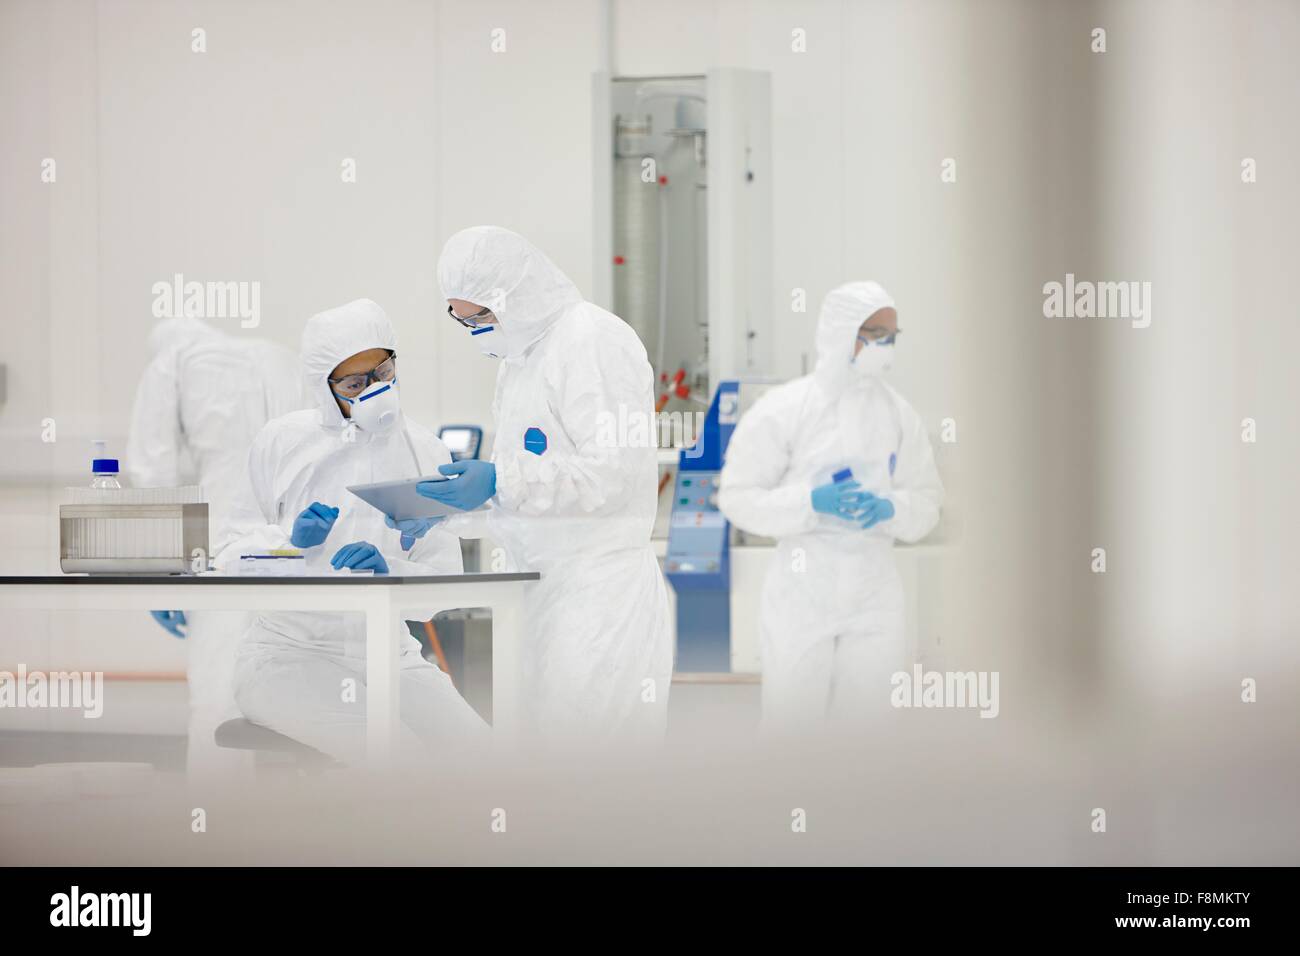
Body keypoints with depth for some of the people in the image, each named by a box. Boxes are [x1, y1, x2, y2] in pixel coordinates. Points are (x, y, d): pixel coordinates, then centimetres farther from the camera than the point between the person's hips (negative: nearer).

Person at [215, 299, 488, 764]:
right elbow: (232, 557, 3)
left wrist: (388, 573, -21)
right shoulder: (280, 442, 2)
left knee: (472, 745, -23)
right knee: (392, 752, -29)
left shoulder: (425, 451, 7)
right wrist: (290, 541, -17)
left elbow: (441, 584, 0)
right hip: (288, 651, -3)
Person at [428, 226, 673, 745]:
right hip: (545, 587, 10)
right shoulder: (519, 357, 19)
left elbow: (617, 471, -21)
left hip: (601, 585, -10)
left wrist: (500, 482, -24)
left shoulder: (596, 341, -12)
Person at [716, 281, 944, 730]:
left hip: (875, 596, 4)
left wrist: (890, 509, -15)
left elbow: (927, 502, 7)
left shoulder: (900, 414, 3)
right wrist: (811, 503, -23)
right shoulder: (782, 408, -9)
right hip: (801, 596, -4)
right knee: (792, 725, 1)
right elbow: (737, 496, -9)